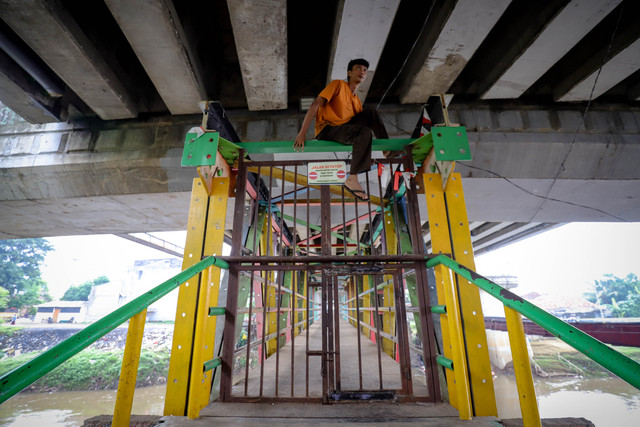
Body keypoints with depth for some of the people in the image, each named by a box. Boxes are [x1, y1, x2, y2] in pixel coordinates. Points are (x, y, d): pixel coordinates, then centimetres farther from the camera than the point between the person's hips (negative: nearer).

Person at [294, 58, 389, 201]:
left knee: (370, 113, -5)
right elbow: (315, 104, -8)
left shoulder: (357, 101, 21)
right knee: (365, 132, -29)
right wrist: (302, 132, -20)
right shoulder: (338, 84, 2)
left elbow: (359, 121, 17)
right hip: (326, 130, -6)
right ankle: (352, 180, -30)